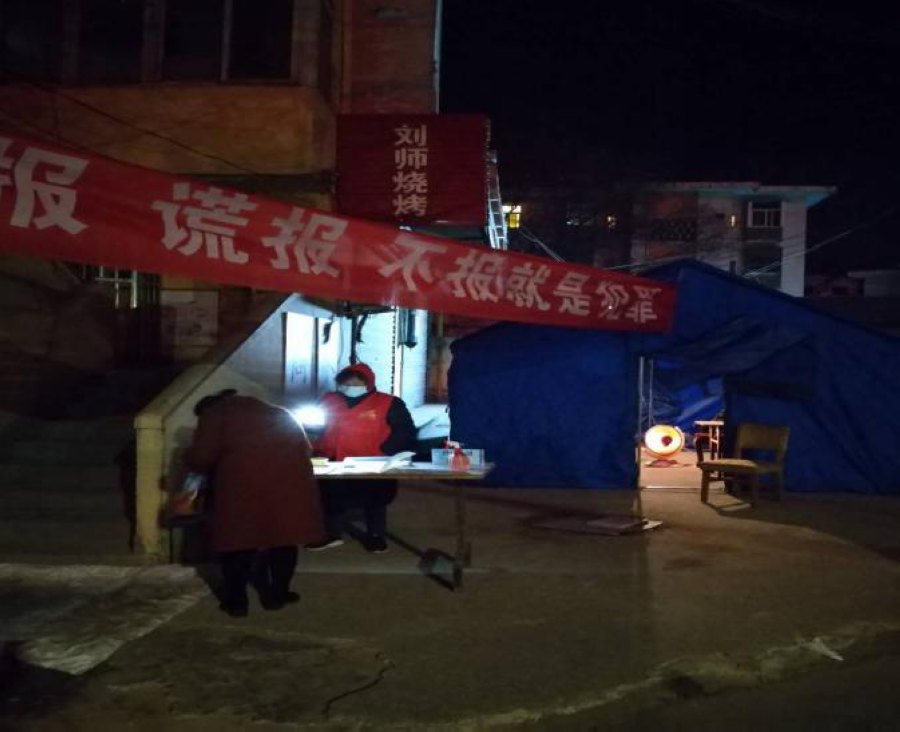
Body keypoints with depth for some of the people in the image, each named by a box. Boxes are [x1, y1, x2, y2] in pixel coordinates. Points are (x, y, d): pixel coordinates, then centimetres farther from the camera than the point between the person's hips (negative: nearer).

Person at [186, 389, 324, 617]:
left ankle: (236, 600, 17)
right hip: (290, 479, 5)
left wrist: (192, 462, 21)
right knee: (283, 537, 16)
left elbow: (202, 455, 1)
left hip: (244, 483, -4)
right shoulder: (277, 412, 30)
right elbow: (305, 447, 27)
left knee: (235, 537, 10)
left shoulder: (214, 414, 13)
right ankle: (277, 594, 25)